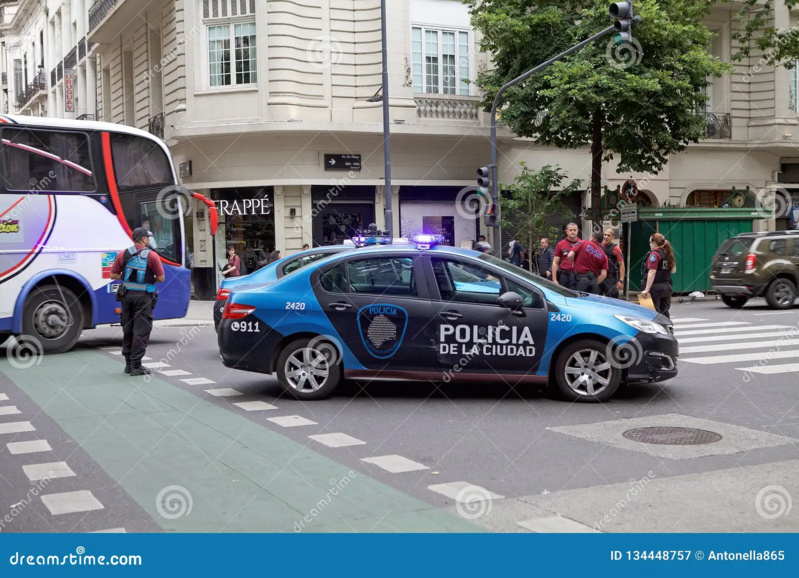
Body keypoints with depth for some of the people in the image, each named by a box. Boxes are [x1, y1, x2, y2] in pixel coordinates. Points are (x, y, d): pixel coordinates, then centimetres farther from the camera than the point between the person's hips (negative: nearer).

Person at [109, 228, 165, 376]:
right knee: (141, 331, -1)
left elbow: (113, 275, 4)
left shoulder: (123, 255, 4)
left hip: (127, 295, 4)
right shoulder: (152, 255, -6)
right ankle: (136, 366, -3)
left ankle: (128, 364, 21)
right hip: (144, 296, -4)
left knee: (128, 330, 14)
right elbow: (161, 278, -6)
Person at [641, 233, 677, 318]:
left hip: (656, 287, -8)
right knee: (664, 312, 13)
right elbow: (673, 270, 17)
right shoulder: (669, 254, 11)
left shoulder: (654, 254, -13)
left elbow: (652, 273, -20)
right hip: (667, 286, 8)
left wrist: (647, 289, -23)